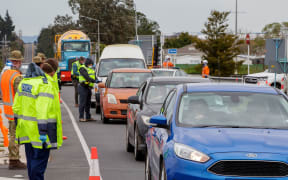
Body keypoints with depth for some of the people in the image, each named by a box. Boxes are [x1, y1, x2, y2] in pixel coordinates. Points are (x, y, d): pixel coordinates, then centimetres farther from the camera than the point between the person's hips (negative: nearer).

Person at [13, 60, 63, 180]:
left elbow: (17, 105, 14)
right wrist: (43, 132, -23)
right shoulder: (46, 85, -17)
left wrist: (19, 123, 21)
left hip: (27, 129, 8)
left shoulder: (25, 81, 9)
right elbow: (43, 110, -24)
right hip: (39, 128, -8)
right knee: (39, 160, -3)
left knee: (31, 159, 17)